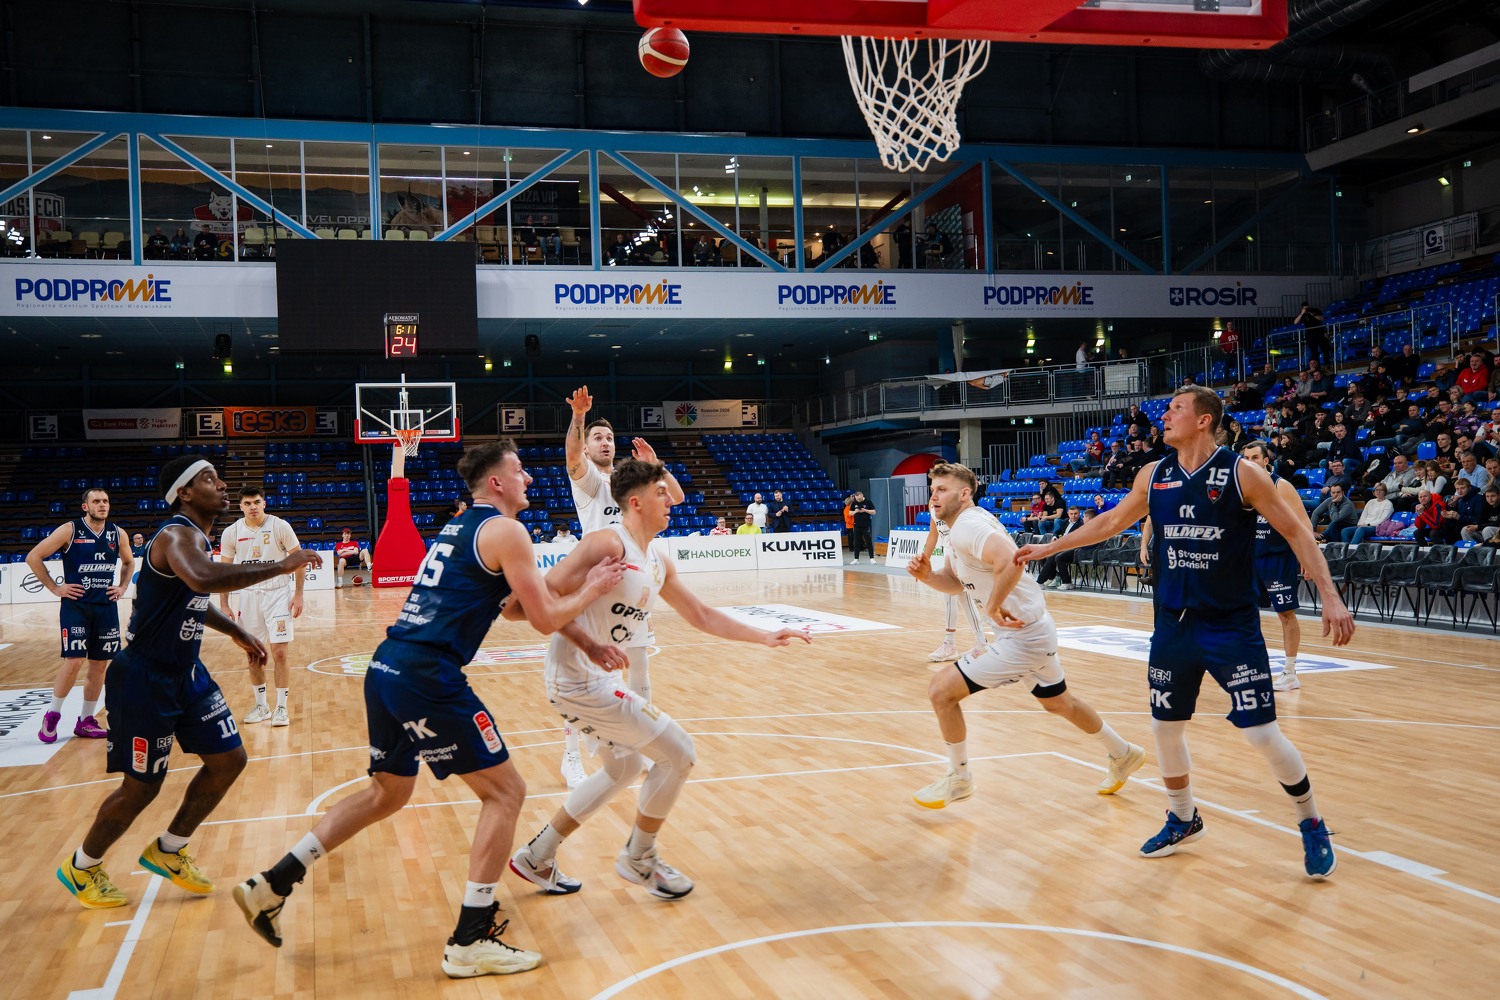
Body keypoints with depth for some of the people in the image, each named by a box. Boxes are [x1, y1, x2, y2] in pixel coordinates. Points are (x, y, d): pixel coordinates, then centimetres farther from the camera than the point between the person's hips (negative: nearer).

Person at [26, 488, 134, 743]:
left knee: (100, 664, 6)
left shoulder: (117, 534, 5)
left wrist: (122, 587, 10)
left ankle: (86, 721, 17)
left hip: (106, 607, 5)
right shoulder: (69, 530, -8)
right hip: (75, 605, -5)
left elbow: (129, 562, 24)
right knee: (74, 661, -12)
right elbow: (33, 557, -6)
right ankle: (52, 716, 7)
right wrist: (54, 588, -8)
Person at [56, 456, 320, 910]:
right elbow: (204, 579, -48)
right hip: (144, 681, -9)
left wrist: (236, 633, 22)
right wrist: (279, 566, -44)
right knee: (141, 787, 2)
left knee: (228, 760, 8)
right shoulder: (177, 536, -23)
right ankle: (81, 867, 26)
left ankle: (168, 851, 26)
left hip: (186, 673, 9)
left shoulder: (195, 538, 7)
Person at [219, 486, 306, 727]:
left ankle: (281, 708, 3)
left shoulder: (280, 526, -8)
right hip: (248, 596, 3)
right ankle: (261, 707, 21)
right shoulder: (232, 533, -1)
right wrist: (224, 605, 2)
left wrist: (298, 594, -8)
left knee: (279, 652, -7)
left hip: (277, 593, -3)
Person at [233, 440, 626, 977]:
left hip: (387, 668, 9)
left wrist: (573, 572, 28)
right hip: (428, 679, -9)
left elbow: (504, 599, 32)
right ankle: (470, 942, 3)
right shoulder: (506, 530, -5)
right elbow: (544, 619, -6)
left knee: (388, 792, 26)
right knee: (505, 792, 1)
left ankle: (272, 885, 27)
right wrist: (591, 590, 9)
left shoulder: (459, 525, 22)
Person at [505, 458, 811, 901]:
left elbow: (701, 616, 19)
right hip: (579, 678, -10)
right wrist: (590, 645, -32)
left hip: (593, 678, 10)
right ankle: (639, 858, 15)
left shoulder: (658, 562, 10)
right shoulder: (608, 544, -18)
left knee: (624, 766, 26)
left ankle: (536, 858, 33)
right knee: (678, 754, -5)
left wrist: (766, 637, 16)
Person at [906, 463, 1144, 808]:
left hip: (1022, 636, -11)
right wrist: (926, 575, -2)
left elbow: (1011, 563, -39)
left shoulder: (967, 525, -23)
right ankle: (1123, 755, 49)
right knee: (1058, 702, 30)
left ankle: (958, 778, 7)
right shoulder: (956, 531, 8)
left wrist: (993, 606, -26)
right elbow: (955, 582, 18)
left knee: (941, 688, -10)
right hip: (1035, 629, 11)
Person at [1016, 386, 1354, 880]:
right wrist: (1049, 548, 20)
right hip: (1173, 625, 5)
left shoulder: (1242, 474, -10)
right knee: (1165, 725, 11)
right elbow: (1110, 522, 18)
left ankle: (1312, 825, 17)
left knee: (1262, 733, -6)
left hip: (1233, 626, -5)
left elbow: (1295, 531, -8)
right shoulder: (1153, 477, 4)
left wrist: (1330, 595, -17)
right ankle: (1183, 819, 33)